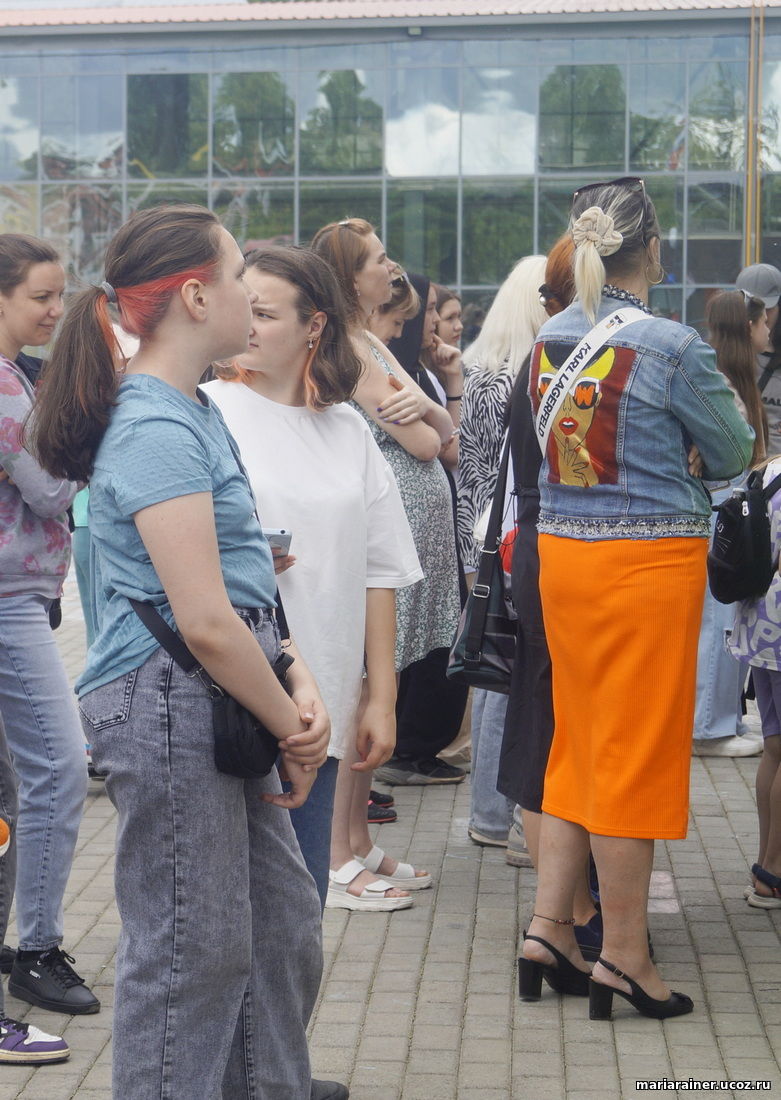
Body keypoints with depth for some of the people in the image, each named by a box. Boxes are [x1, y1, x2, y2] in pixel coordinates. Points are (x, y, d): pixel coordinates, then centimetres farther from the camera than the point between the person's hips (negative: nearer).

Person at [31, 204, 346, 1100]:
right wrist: (292, 728, -10)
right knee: (189, 955, 2)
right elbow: (205, 622, -22)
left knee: (283, 926, 17)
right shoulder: (157, 431, -17)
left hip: (222, 710, 10)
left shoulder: (193, 415, 14)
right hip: (167, 710, -10)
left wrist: (298, 683, 1)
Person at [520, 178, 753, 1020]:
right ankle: (623, 954, 11)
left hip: (563, 553, 6)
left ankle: (548, 926, 19)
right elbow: (730, 455, -3)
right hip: (649, 559, -6)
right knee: (637, 751, 2)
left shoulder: (548, 341, 5)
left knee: (578, 742, 16)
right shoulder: (673, 347, -14)